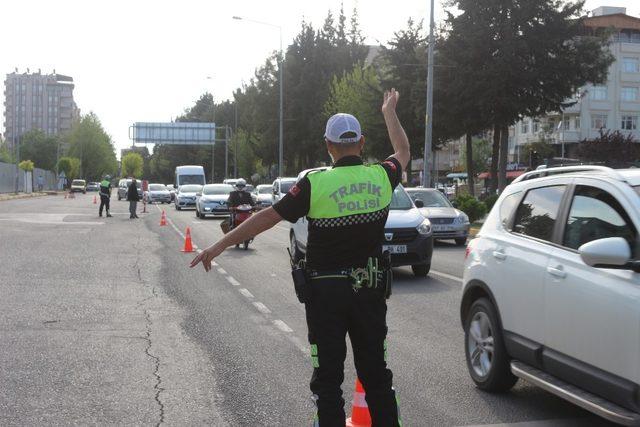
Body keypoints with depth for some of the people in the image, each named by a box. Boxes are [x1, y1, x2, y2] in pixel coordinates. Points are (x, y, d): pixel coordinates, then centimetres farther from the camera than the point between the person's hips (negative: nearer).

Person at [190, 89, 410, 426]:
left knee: (328, 375, 6)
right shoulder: (381, 176, -3)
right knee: (375, 371, 14)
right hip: (370, 288, 3)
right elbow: (403, 153, 20)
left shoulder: (315, 184, -13)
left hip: (326, 291, -3)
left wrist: (219, 246, -5)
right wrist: (389, 113, 36)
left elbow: (267, 216, -11)